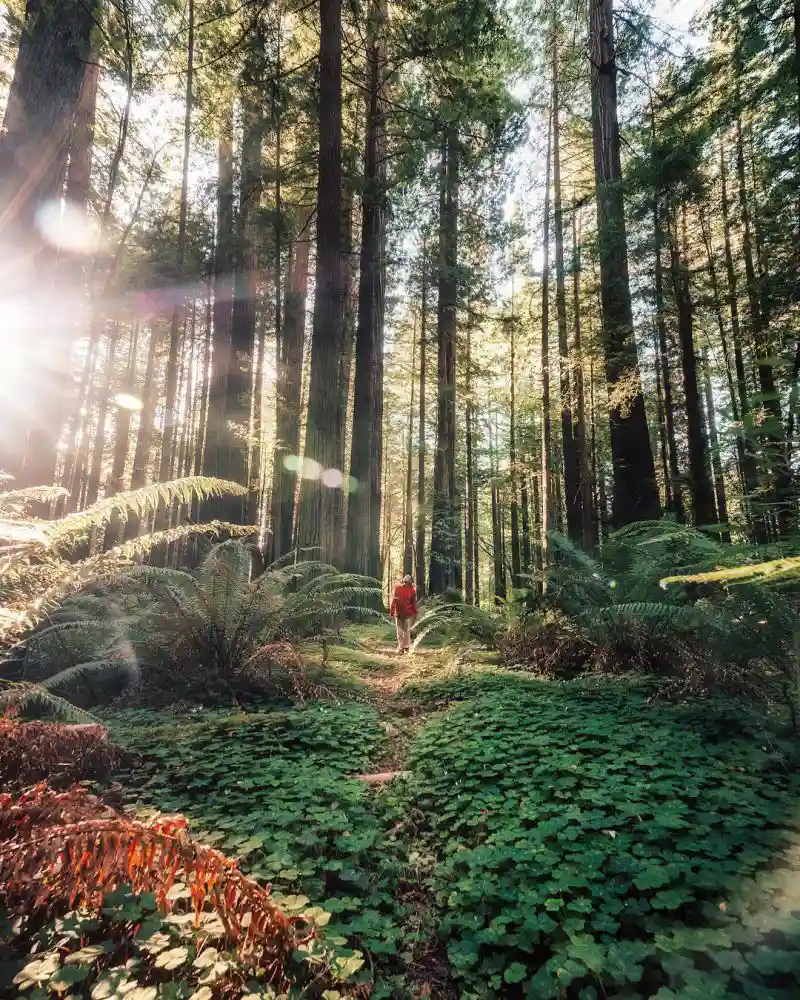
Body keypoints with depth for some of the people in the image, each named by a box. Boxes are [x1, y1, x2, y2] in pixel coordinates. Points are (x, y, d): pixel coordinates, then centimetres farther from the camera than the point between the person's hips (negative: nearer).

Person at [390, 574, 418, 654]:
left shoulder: (412, 589, -4)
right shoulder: (397, 588, -3)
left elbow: (414, 602, 0)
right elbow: (393, 600, 0)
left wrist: (415, 613, 1)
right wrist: (392, 611, -1)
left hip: (408, 614, -1)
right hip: (398, 614, 1)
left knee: (407, 631, 4)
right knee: (399, 631, 7)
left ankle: (406, 647, 15)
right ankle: (400, 648, 14)